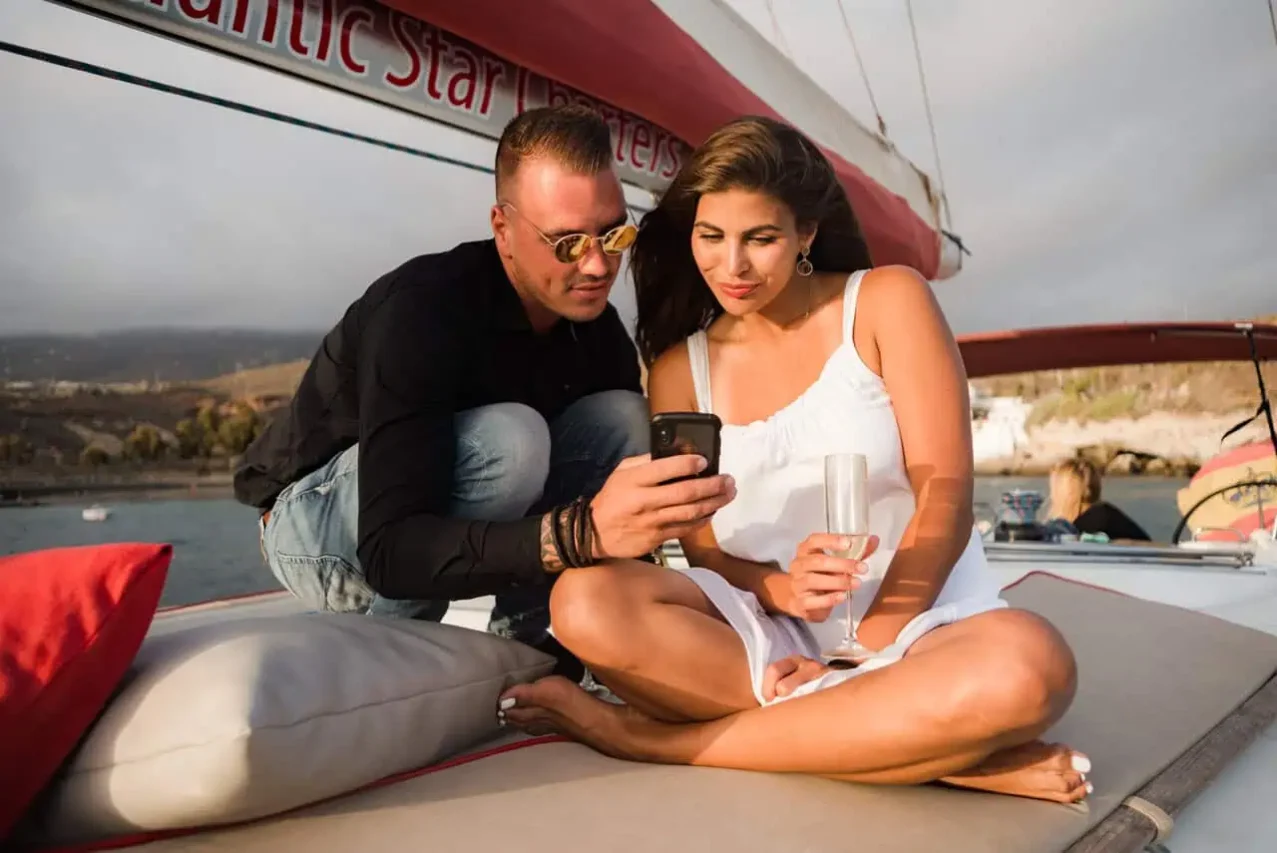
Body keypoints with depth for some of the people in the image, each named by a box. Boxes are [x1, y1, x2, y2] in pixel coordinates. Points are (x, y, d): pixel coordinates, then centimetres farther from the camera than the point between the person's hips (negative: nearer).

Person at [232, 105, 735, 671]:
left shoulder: (598, 329, -11)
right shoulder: (422, 308, -32)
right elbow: (389, 552, -40)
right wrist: (582, 531, -53)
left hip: (442, 509, 6)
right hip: (315, 522, -5)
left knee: (623, 417, -14)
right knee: (508, 441, -34)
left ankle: (515, 640, -6)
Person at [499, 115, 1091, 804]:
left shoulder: (886, 302, 0)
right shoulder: (678, 370, 7)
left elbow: (944, 490, -7)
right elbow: (703, 552, 3)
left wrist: (867, 651, -15)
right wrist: (781, 589, -19)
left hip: (921, 626, -1)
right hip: (775, 640, 2)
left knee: (1028, 664, -36)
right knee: (586, 603, -25)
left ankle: (661, 739, -21)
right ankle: (930, 749, -22)